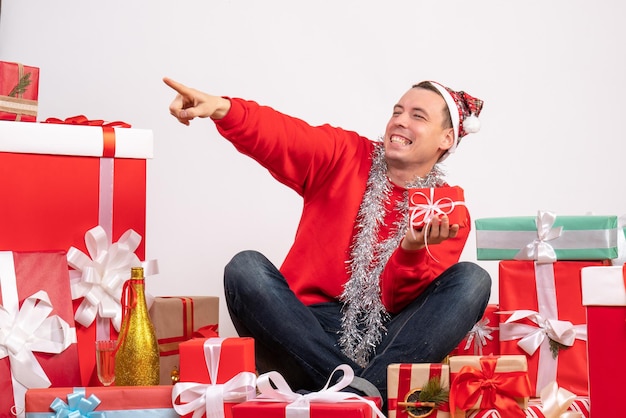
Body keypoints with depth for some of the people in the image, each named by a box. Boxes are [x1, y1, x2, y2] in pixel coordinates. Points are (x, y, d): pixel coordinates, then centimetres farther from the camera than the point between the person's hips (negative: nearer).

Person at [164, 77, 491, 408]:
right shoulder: (344, 156, 7)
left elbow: (404, 300, -6)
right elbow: (280, 135, -13)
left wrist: (413, 251, -27)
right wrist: (223, 109, -33)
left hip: (385, 343, 0)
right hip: (305, 334, 0)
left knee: (472, 279, -20)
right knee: (245, 267, -24)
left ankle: (361, 391, -33)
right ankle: (356, 390, -29)